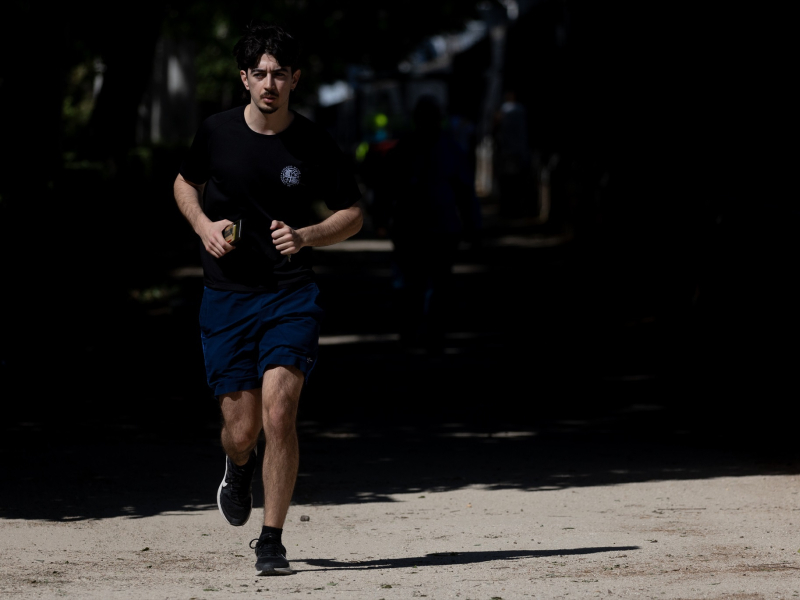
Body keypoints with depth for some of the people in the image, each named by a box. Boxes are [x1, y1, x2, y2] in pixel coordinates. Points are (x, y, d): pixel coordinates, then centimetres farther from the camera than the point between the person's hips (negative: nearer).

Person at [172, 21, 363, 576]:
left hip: (291, 295, -2)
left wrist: (306, 236, -13)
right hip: (226, 298, 2)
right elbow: (185, 183, 19)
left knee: (278, 413, -18)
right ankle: (239, 467, 41)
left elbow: (354, 214, 6)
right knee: (242, 430, 1)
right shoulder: (216, 133, 0)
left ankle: (271, 541, -6)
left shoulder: (315, 144, -4)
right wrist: (203, 225, -1)